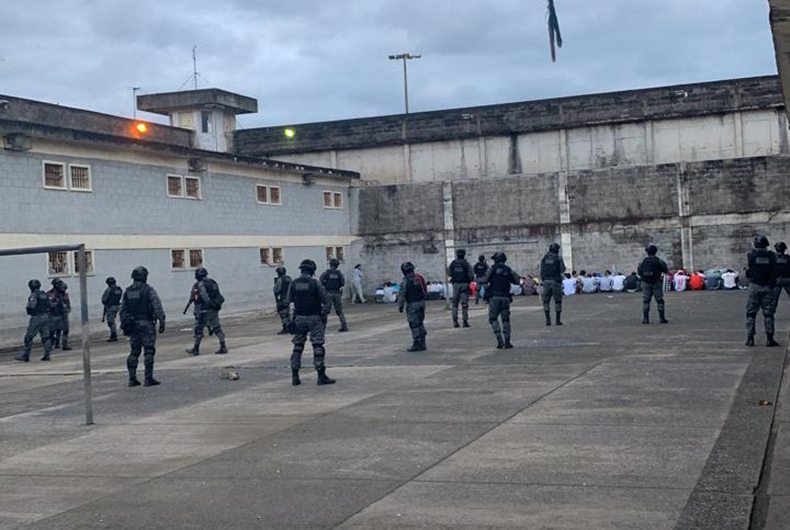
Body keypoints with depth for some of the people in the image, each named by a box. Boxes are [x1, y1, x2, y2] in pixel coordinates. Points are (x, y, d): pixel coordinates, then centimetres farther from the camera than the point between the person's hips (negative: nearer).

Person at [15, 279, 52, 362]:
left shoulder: (34, 294, -11)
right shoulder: (45, 294, 11)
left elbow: (32, 305, -23)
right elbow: (49, 305, 14)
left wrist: (27, 308, -2)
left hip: (36, 317, -7)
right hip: (46, 317, 7)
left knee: (29, 337, -1)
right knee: (45, 336, 8)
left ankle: (25, 356, 0)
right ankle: (47, 355, 4)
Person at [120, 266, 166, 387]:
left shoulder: (127, 291, 9)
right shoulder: (148, 290, -7)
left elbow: (122, 310, 12)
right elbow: (157, 307, -13)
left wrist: (124, 325, 18)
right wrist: (162, 322, -10)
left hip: (132, 324, 5)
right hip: (146, 323, -5)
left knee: (134, 352, 11)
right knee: (149, 351, -2)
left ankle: (132, 378, 11)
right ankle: (148, 379, -5)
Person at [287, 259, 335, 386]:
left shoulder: (293, 284, -2)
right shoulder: (315, 283, -12)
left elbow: (288, 301, 6)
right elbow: (325, 300, -6)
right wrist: (322, 307, 15)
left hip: (299, 318, 4)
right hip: (314, 318, -4)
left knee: (298, 346, 12)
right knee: (318, 346, -1)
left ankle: (295, 376, 13)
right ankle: (321, 376, -4)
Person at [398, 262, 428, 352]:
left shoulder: (406, 281, -14)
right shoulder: (420, 278, 8)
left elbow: (401, 295, -13)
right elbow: (425, 291, 15)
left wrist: (400, 306, -5)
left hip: (412, 305, -7)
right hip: (421, 303, 7)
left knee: (414, 325, -3)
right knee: (420, 323, 16)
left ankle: (416, 344, -2)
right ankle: (422, 344, 19)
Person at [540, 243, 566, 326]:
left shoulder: (544, 258, 8)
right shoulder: (558, 257, -5)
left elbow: (542, 271, 8)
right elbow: (562, 269, -6)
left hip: (546, 281, 3)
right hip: (556, 281, -3)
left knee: (546, 301, 8)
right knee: (558, 301, 6)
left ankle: (548, 319, -1)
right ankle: (558, 320, 6)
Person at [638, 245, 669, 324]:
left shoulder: (643, 261, 0)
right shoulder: (659, 261, -6)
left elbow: (639, 272, 6)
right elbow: (666, 271, 1)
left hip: (645, 283, 2)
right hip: (656, 283, -2)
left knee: (646, 301, 7)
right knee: (659, 300, 5)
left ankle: (645, 319, 3)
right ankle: (661, 318, 2)